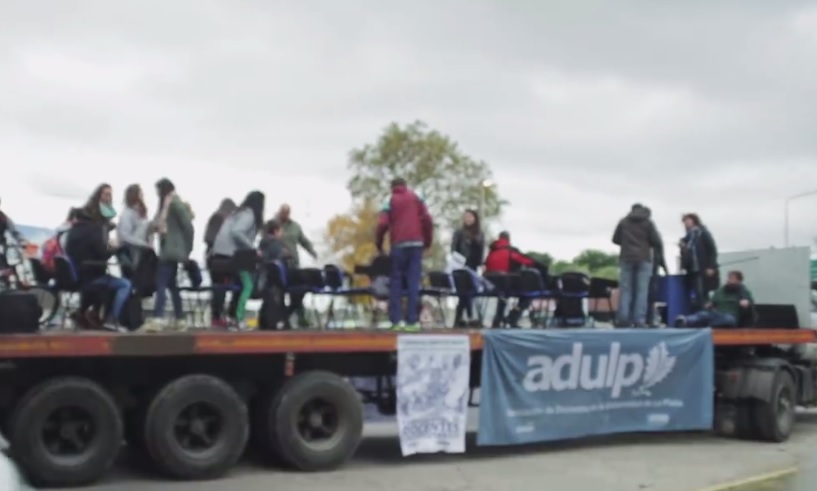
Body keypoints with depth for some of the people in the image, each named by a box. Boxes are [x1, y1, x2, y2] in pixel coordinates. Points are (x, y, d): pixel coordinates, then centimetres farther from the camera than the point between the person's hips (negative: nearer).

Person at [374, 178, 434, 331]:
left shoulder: (390, 202, 8)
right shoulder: (416, 198, 11)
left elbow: (382, 224, -5)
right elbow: (427, 219, 1)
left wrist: (379, 244, 7)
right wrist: (428, 241, 10)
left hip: (398, 245, -1)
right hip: (416, 244, 1)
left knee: (396, 281, 5)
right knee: (413, 281, -1)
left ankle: (396, 320, -1)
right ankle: (412, 321, -7)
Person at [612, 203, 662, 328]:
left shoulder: (623, 222, 7)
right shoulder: (648, 222, 3)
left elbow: (615, 239, 10)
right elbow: (656, 242, -1)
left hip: (626, 259, 1)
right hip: (643, 259, -1)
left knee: (625, 290, 2)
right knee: (641, 291, -2)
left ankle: (623, 319, -7)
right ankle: (639, 320, -9)